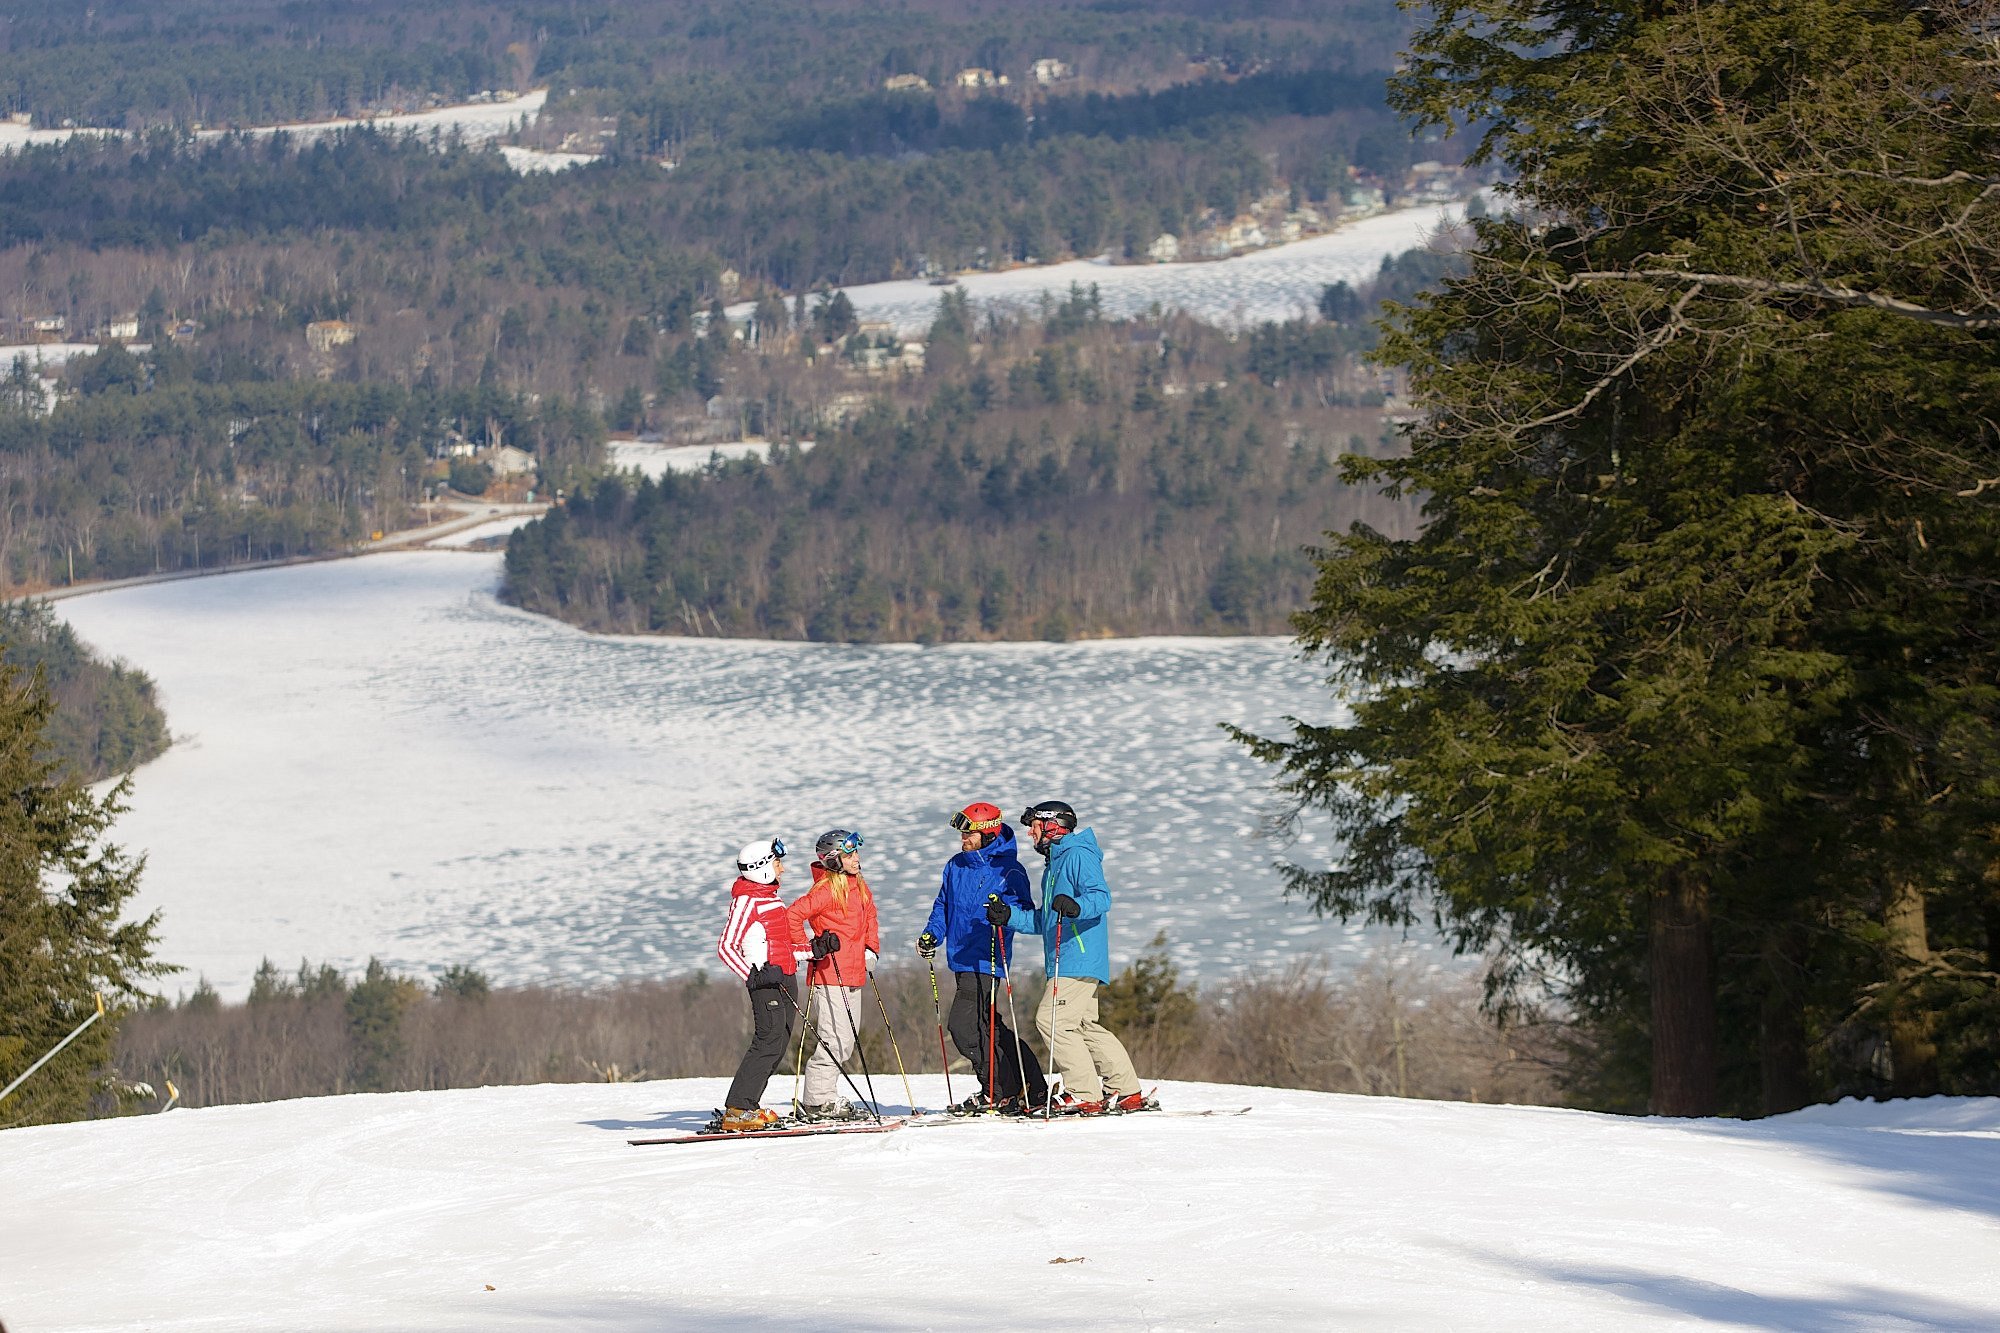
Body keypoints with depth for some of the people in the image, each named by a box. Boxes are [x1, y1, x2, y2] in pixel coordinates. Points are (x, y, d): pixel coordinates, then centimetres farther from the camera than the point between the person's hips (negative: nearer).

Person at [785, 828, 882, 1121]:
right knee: (836, 1040, -12)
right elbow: (793, 916, -18)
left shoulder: (860, 888, 14)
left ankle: (821, 1098, 17)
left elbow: (870, 918, 29)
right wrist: (810, 948, -17)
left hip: (852, 975, 9)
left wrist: (871, 950, 16)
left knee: (848, 1039, 11)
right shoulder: (826, 889, -13)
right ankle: (818, 1100, -6)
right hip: (829, 976, -9)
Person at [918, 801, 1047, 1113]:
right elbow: (943, 906, 24)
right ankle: (1031, 1089, 18)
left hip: (986, 962, -8)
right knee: (989, 1027, 10)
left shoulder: (1008, 871, -7)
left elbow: (1025, 911, -12)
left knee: (964, 1027, -14)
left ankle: (1001, 1093, -4)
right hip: (963, 961, 8)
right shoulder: (956, 866, 14)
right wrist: (932, 934, 7)